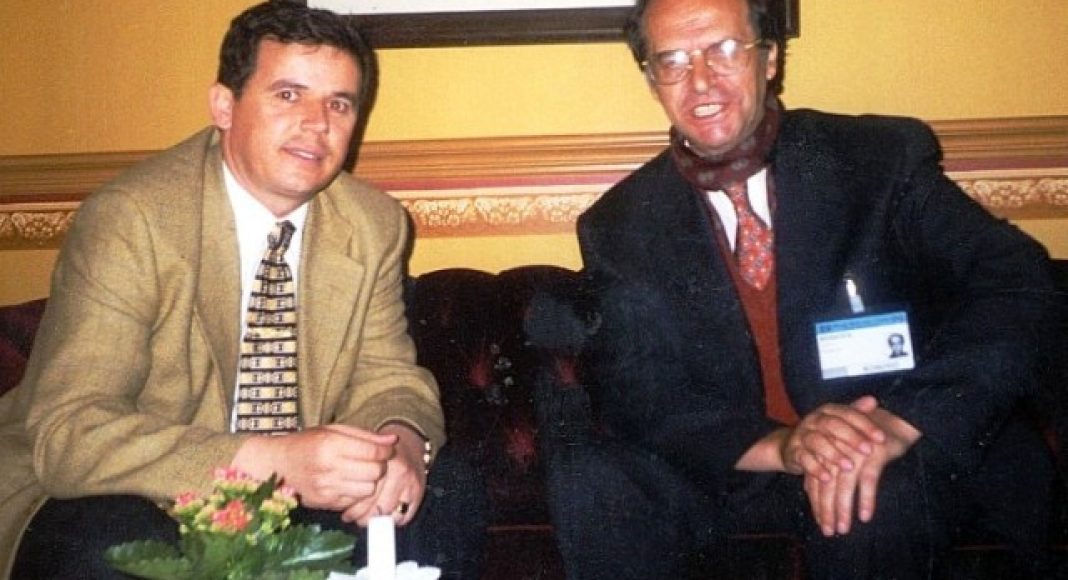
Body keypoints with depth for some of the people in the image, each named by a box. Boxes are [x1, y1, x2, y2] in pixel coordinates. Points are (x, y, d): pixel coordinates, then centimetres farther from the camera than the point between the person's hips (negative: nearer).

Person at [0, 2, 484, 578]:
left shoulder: (374, 226, -5)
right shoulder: (127, 218, -21)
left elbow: (385, 373, 4)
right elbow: (68, 434, -28)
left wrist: (401, 437, -22)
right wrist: (269, 461, -41)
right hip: (135, 507, -3)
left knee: (444, 489, -16)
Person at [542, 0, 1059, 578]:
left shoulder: (883, 158, -4)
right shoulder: (617, 227, 0)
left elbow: (1014, 282, -13)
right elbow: (628, 398, -7)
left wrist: (899, 424, -30)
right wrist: (779, 446, -25)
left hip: (898, 468, -2)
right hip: (727, 475, 2)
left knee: (877, 497, -35)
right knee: (588, 475, -24)